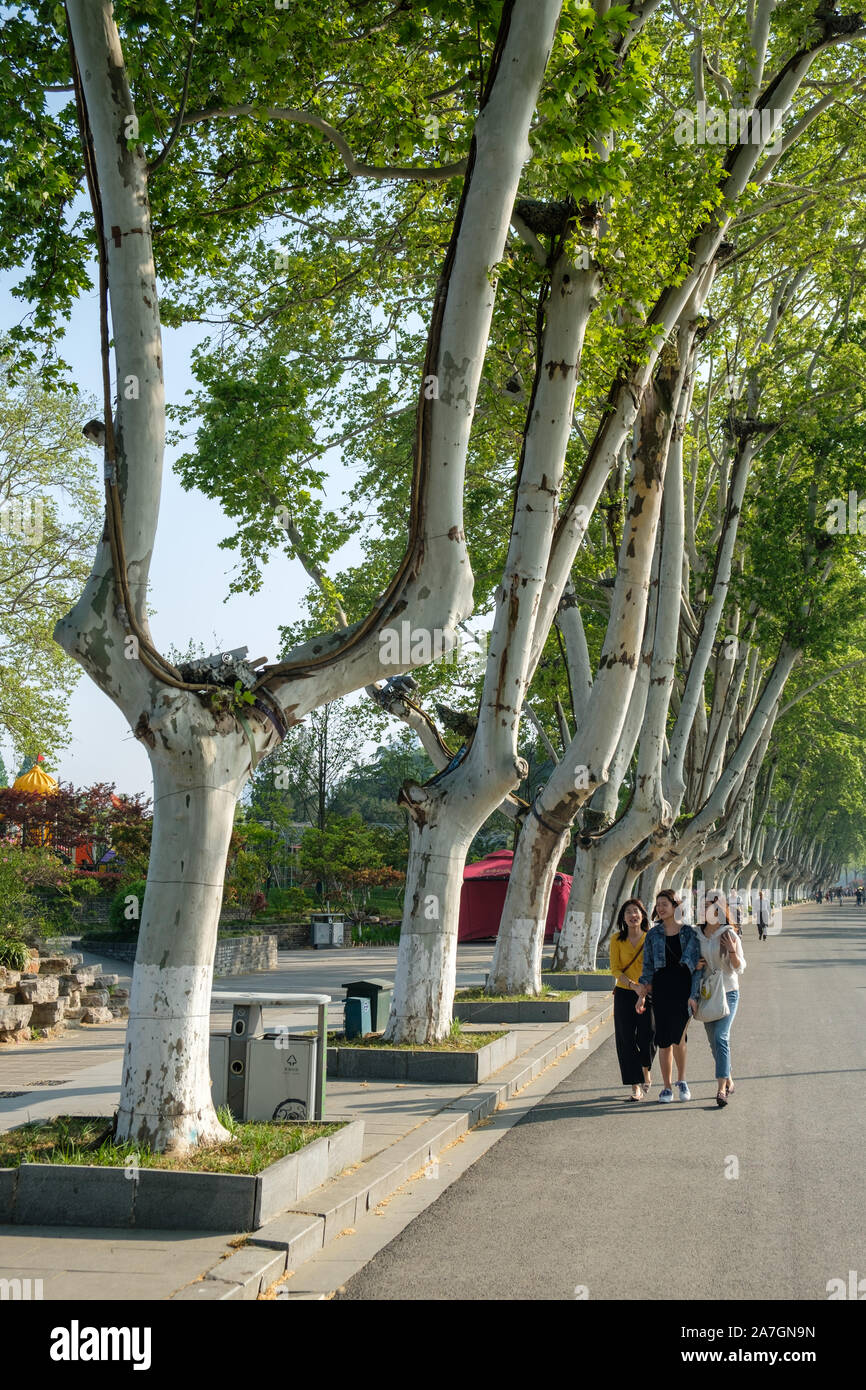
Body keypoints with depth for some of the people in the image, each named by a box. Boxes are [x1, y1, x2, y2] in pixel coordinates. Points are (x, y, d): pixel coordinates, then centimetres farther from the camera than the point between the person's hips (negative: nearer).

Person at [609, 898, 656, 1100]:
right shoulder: (617, 939, -1)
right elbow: (615, 968, -5)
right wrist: (634, 986, -19)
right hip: (624, 994, 1)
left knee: (647, 1038, -3)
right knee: (627, 1040, -1)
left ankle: (646, 1073, 28)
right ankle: (636, 1087, 8)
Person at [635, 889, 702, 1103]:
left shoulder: (689, 933, 2)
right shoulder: (653, 934, 7)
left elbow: (696, 966, 1)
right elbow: (647, 967, 9)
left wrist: (693, 995, -8)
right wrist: (642, 996, 3)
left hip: (683, 988, -2)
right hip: (661, 988, 2)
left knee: (678, 1035, -12)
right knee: (664, 1040, 2)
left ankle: (682, 1079, 10)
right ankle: (667, 1087, 13)